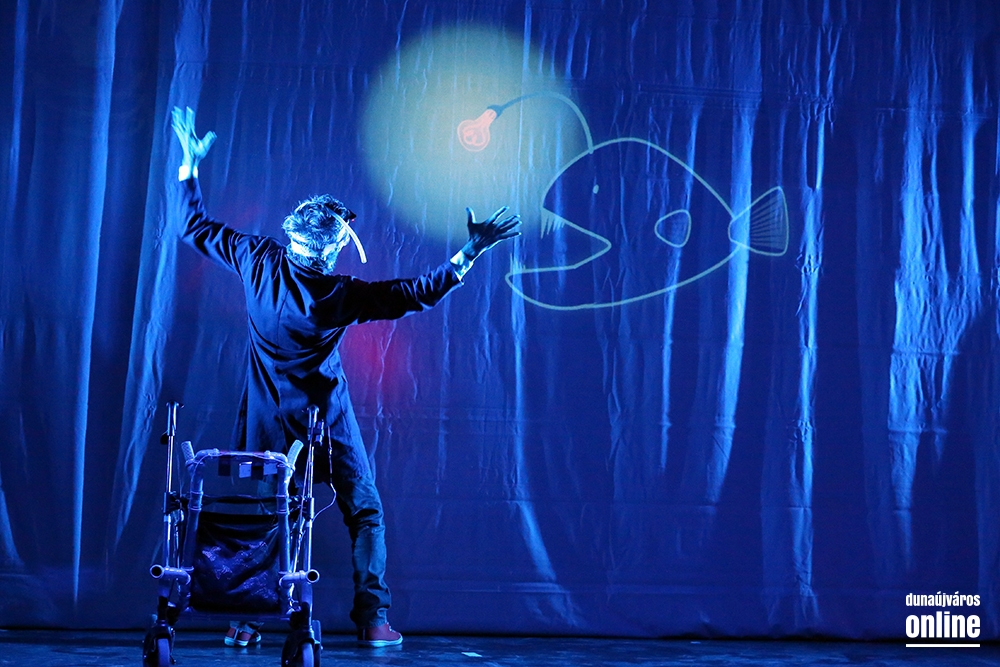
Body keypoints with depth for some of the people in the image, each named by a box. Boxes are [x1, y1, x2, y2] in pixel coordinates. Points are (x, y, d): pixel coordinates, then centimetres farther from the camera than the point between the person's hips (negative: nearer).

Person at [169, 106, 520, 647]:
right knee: (364, 513, 8)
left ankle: (242, 619, 11)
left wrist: (189, 163, 8)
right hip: (323, 417, -3)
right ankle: (372, 619, 1)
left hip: (265, 419, 3)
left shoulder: (257, 261, -13)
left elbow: (194, 226, -2)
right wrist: (472, 250, -15)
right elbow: (421, 292, -18)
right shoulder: (343, 296, -21)